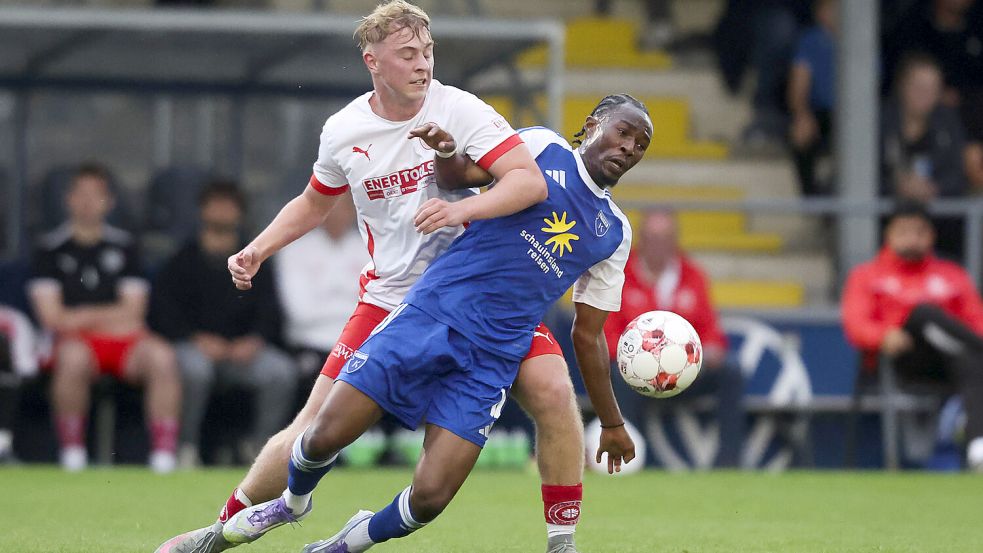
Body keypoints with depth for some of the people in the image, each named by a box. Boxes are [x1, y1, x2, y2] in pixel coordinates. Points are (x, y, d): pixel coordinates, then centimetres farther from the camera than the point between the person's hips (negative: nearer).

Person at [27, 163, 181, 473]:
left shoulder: (123, 245, 15)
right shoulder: (51, 247, 10)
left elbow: (132, 313, 8)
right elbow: (51, 317, 1)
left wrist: (82, 316, -2)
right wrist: (109, 316, -2)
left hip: (124, 341, 2)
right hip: (77, 341, -2)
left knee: (160, 356, -30)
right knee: (73, 356, -38)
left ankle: (164, 452, -31)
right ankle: (71, 447, -21)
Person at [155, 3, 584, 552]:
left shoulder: (460, 111, -14)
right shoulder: (343, 132, -3)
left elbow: (531, 180, -26)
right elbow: (315, 203, 19)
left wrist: (461, 208, -41)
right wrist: (258, 250, 6)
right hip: (391, 296, 1)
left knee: (553, 391, -22)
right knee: (315, 429, -4)